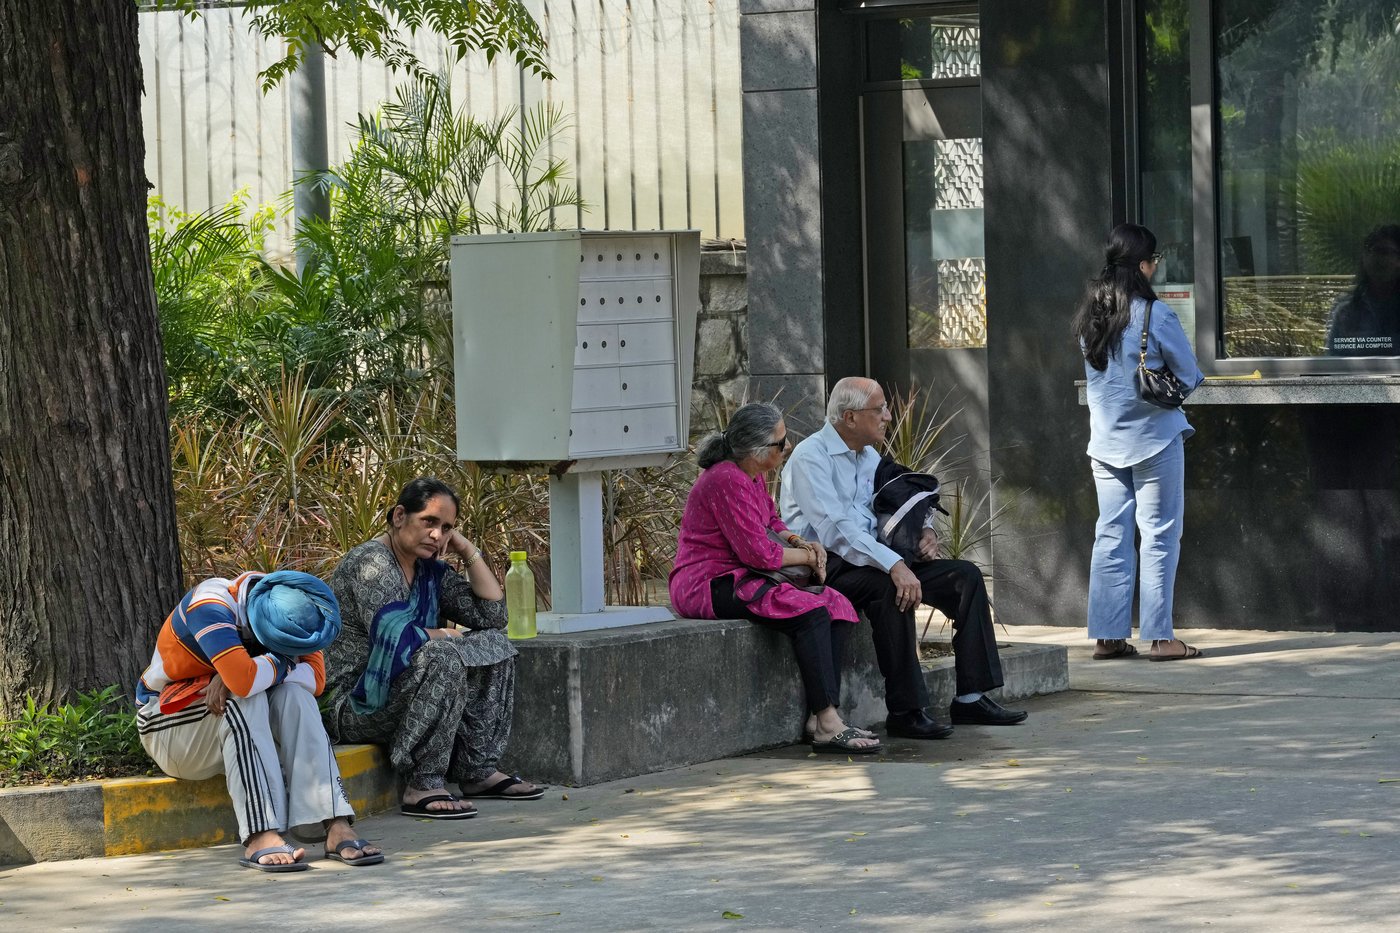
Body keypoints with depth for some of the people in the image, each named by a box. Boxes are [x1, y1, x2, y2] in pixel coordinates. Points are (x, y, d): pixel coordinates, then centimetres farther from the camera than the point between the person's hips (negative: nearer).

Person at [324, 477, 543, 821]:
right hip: (351, 705, -10)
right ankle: (422, 787, -29)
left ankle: (477, 771, 2)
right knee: (442, 657, -32)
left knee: (494, 646, 5)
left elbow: (493, 615, 9)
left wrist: (468, 551, 5)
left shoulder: (431, 570, 11)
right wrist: (442, 635, -9)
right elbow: (393, 637, -27)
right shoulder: (369, 564, -15)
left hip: (401, 696, 10)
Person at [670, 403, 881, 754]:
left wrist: (798, 542, 3)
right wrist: (807, 555, -5)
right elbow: (759, 553, -21)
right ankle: (827, 725, -28)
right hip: (708, 586, -10)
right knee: (810, 613, -27)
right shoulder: (727, 481, -20)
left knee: (838, 607, -5)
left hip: (739, 578, 10)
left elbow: (772, 524, 25)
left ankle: (819, 717, -14)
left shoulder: (751, 475, 11)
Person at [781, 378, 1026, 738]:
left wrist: (925, 531, 3)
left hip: (870, 559, 9)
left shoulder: (869, 457, 17)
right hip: (826, 566, -9)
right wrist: (893, 565, -33)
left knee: (965, 575, -3)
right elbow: (835, 529, -24)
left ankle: (971, 697, -6)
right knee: (890, 588, -37)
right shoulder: (811, 457, -12)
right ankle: (904, 711, -32)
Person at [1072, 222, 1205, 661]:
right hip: (1154, 434, -6)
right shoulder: (1155, 315, -15)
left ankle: (1107, 635, 9)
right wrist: (1169, 385, 15)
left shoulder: (1088, 315, 4)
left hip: (1105, 440, 6)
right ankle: (1160, 636, 0)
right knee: (1159, 534, 0)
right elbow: (1189, 374, -6)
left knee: (1111, 534, 9)